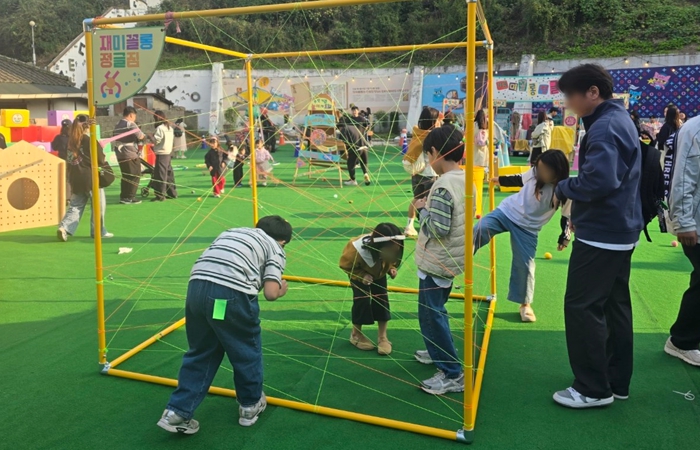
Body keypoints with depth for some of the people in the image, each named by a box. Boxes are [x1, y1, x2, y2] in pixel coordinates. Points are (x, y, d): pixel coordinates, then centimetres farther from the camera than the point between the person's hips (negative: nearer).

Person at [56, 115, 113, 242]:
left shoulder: (71, 140, 7)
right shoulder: (90, 141, -12)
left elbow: (68, 159, 16)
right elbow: (100, 160, -7)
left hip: (75, 179, 6)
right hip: (90, 178, -6)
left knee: (75, 206, 11)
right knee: (98, 205, 9)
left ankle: (64, 227, -6)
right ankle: (98, 231, 15)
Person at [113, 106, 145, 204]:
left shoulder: (117, 126, 15)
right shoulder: (130, 124, -10)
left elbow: (114, 139, 18)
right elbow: (140, 136, -16)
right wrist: (145, 136, 4)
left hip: (120, 155, 8)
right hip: (131, 155, -8)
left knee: (125, 176, 15)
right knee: (135, 176, 1)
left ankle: (123, 197, 16)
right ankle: (130, 197, 0)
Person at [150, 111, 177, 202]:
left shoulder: (160, 128, -12)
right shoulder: (170, 127, 14)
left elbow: (156, 140, -16)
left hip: (162, 154, -9)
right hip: (169, 153, 9)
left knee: (160, 175, -7)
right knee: (169, 173, 14)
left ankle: (160, 196, -7)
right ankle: (172, 193, 19)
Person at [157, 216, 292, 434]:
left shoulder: (232, 232, 32)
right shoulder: (276, 249, 16)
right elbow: (270, 293, 2)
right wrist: (281, 290, 25)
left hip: (197, 287, 5)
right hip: (231, 293, -5)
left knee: (200, 352, 22)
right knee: (247, 350, 19)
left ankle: (177, 412, 23)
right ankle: (251, 405, 36)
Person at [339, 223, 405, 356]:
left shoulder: (392, 249, -34)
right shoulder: (357, 250, -46)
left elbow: (392, 261, -8)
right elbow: (345, 265, -25)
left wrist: (392, 269, -27)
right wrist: (361, 275, -34)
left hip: (378, 272, 4)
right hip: (358, 272, -4)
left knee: (382, 298, -5)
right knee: (362, 300, -13)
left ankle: (382, 337, 7)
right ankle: (356, 334, 8)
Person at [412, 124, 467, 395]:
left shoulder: (443, 186, -24)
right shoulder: (465, 180, 4)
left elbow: (437, 230, -27)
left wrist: (423, 209, -13)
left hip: (436, 263, -10)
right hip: (451, 259, 10)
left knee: (431, 314, -1)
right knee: (435, 309, 25)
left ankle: (452, 375, 5)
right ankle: (438, 352, 43)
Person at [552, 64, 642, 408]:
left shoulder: (604, 126, -19)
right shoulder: (619, 119, 14)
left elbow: (599, 180, -31)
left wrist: (563, 188, -13)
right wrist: (581, 211, 12)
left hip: (601, 234, -11)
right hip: (620, 231, 11)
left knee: (581, 307, -3)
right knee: (614, 306, 15)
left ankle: (593, 389, 7)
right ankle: (616, 382, 26)